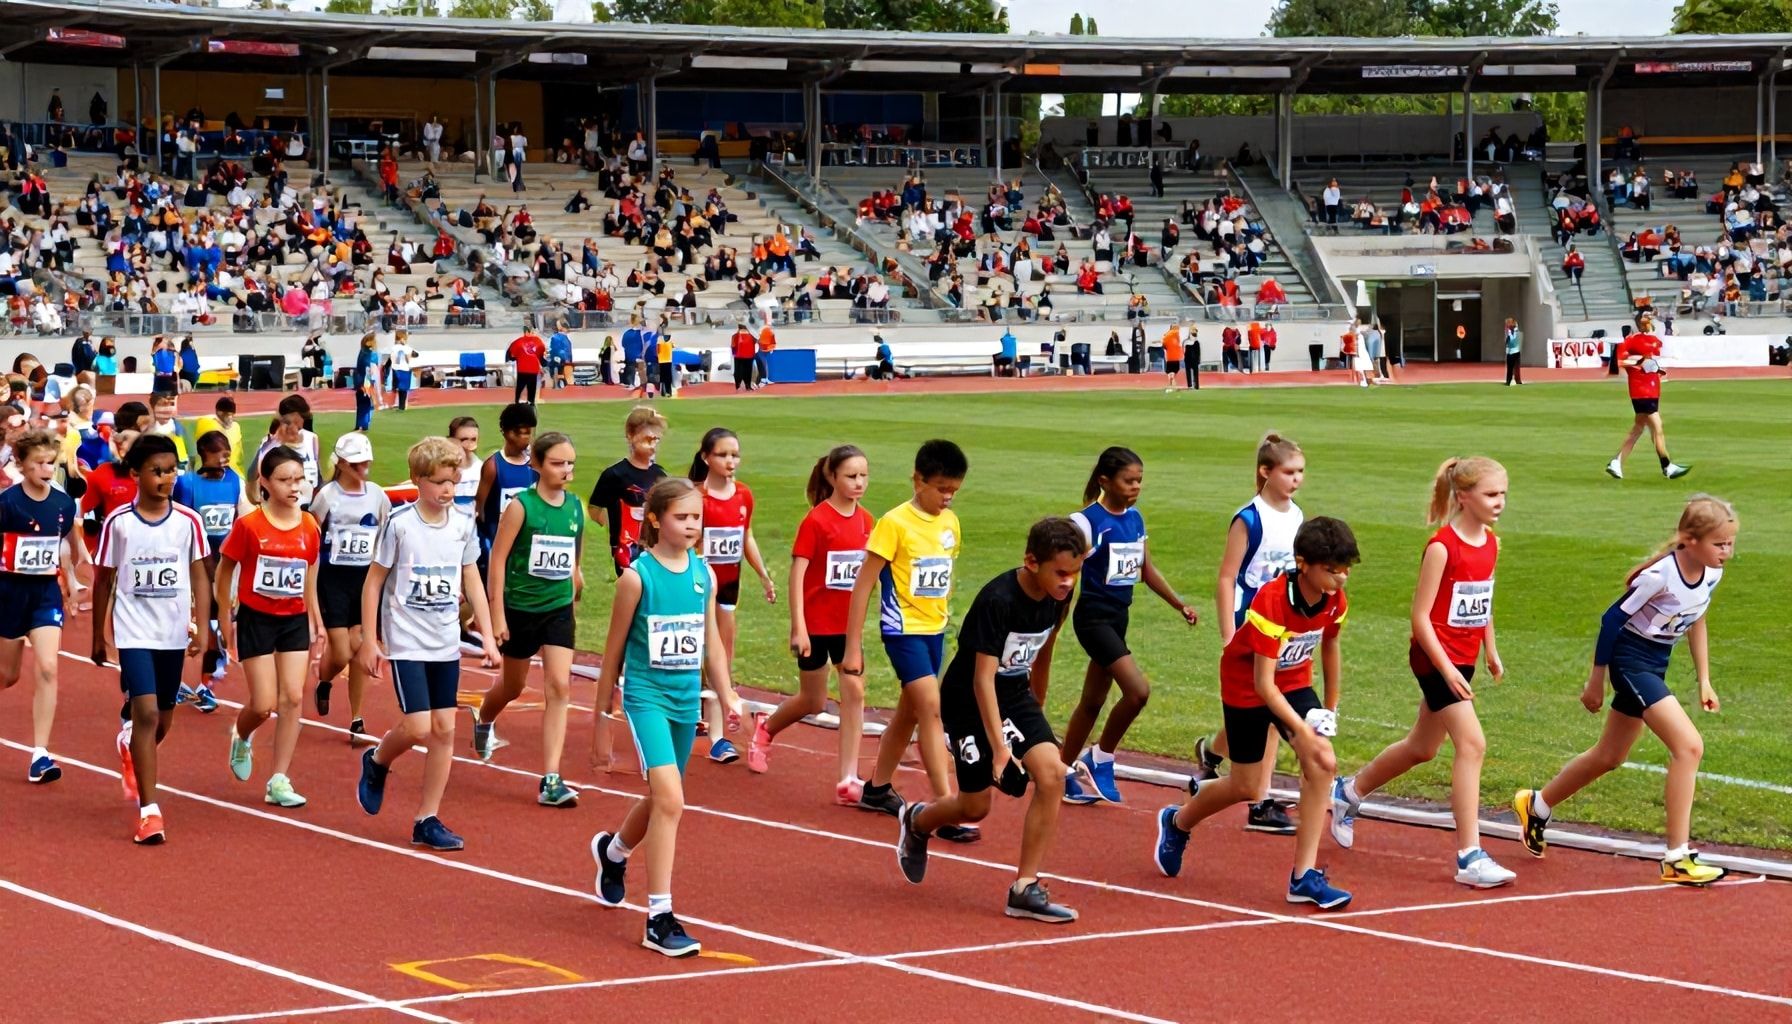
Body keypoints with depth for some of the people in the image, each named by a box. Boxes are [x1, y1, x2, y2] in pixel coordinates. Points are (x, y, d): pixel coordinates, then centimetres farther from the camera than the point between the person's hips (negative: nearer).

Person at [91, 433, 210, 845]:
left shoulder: (188, 521, -2)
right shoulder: (118, 522, -6)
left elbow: (200, 578, 3)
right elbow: (103, 581, 4)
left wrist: (201, 626, -8)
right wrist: (98, 636, 8)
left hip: (174, 633, 3)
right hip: (134, 630, -3)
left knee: (163, 718, 15)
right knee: (146, 712, -17)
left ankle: (131, 749, 51)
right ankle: (148, 810, -15)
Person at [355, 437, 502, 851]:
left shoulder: (464, 525, 2)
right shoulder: (399, 524, -11)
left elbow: (472, 582, 12)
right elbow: (373, 582, -4)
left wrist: (488, 637, 7)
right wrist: (369, 640, -5)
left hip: (446, 643, 5)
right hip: (406, 642, -5)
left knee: (444, 729, 2)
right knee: (417, 727, -12)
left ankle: (427, 819, 10)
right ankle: (377, 762, 21)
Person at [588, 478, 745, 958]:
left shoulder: (704, 575, 4)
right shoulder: (637, 576, -10)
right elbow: (614, 651, -2)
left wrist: (728, 697, 4)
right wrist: (601, 720, 1)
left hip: (686, 700, 6)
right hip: (646, 696, -6)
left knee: (661, 800, 19)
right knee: (669, 800, -19)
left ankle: (612, 851, 52)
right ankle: (659, 919, -14)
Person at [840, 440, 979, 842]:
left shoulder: (950, 523, 5)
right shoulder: (895, 523, -15)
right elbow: (863, 584, -13)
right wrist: (853, 646, -14)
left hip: (935, 629, 7)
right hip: (904, 629, -7)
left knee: (910, 711, 16)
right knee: (931, 709, -15)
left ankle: (877, 789, 32)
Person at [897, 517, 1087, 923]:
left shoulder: (1059, 596, -7)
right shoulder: (997, 601, -29)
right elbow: (983, 678, -30)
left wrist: (1035, 713, 22)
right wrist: (999, 747, -35)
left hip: (1016, 695, 6)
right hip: (969, 702, -6)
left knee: (1052, 774, -17)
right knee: (976, 806, 2)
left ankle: (1024, 889, -10)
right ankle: (917, 821, 39)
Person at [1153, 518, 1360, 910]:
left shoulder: (1335, 600, -15)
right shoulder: (1271, 601, -35)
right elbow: (1263, 683, -34)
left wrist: (1330, 708, 15)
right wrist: (1305, 735, -38)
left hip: (1295, 681, 5)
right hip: (1246, 684, -5)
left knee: (1322, 768, -16)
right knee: (1248, 788, 4)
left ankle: (1304, 877, -10)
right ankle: (1177, 823, 36)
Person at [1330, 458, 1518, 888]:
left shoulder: (1490, 543, 6)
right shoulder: (1442, 546, -17)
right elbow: (1420, 615, -17)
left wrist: (1491, 651, 18)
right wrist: (1446, 669, -22)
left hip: (1462, 659, 9)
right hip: (1437, 659, -9)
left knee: (1423, 747, 20)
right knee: (1472, 743, -18)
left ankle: (1349, 791, 43)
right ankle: (1470, 857, -18)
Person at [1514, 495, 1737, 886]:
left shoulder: (1711, 573, -3)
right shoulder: (1661, 575, -26)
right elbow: (1613, 619, -17)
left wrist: (1704, 680, 15)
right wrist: (1596, 681, -9)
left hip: (1654, 664, 9)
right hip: (1630, 659, -9)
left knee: (1608, 757, 20)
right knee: (1689, 745, -20)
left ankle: (1536, 805, 41)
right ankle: (1677, 859, -17)